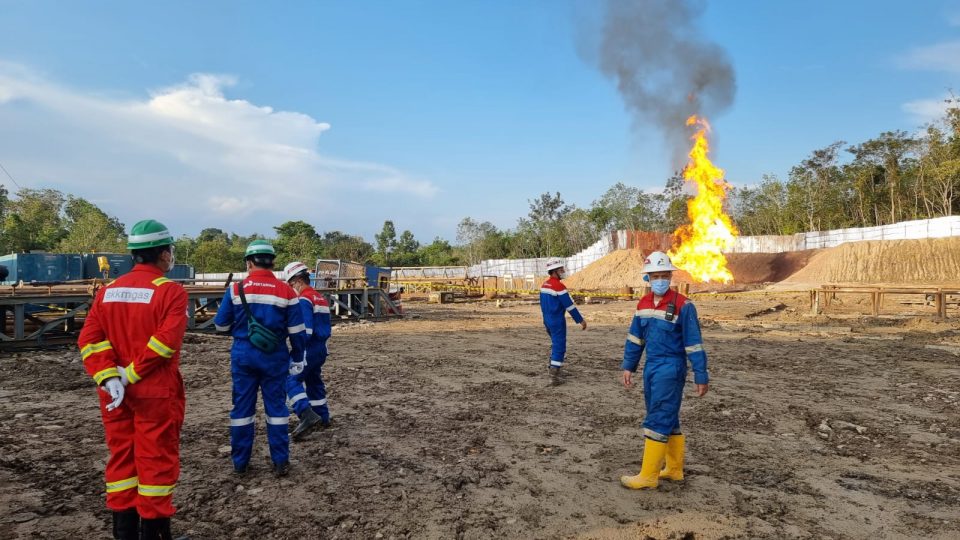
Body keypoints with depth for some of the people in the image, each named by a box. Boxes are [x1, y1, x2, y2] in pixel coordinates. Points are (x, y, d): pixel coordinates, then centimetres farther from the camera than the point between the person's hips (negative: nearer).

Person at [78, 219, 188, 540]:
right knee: (156, 460, 4)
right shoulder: (170, 291, -12)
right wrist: (131, 374, -14)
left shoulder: (108, 291, 7)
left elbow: (89, 338, -1)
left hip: (115, 393, 6)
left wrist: (109, 377, -9)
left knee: (122, 457, 16)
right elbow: (165, 341, -22)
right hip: (156, 394, -6)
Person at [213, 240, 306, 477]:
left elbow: (221, 325, 3)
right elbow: (297, 331, -3)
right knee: (276, 406, 8)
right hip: (274, 357, 0)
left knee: (242, 407, 11)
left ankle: (240, 462, 21)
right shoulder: (286, 291, -5)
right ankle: (281, 462, 12)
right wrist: (297, 358, 10)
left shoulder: (236, 289, -4)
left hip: (243, 355, 1)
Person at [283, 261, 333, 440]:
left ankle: (307, 416, -21)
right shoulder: (320, 298, 16)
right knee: (314, 381, 21)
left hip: (309, 349, -10)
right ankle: (322, 417, 29)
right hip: (321, 348, 10)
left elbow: (305, 330, -21)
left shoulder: (304, 299, -14)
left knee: (291, 380, -9)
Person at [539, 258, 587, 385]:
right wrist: (580, 320, -11)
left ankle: (553, 367, 36)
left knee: (555, 343, 25)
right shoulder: (559, 286, -19)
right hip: (557, 321, -9)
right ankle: (553, 375, -9)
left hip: (547, 320, 9)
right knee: (559, 346, -5)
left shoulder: (544, 285, 7)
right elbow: (569, 305, -18)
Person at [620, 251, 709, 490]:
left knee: (657, 421, -4)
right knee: (668, 419, 16)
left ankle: (648, 475, 6)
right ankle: (674, 469, 29)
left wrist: (701, 377, -11)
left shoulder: (682, 305, -14)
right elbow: (635, 337, 13)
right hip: (651, 367, 7)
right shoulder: (643, 303, 6)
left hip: (670, 369, -7)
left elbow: (694, 343, -12)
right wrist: (628, 366, 12)